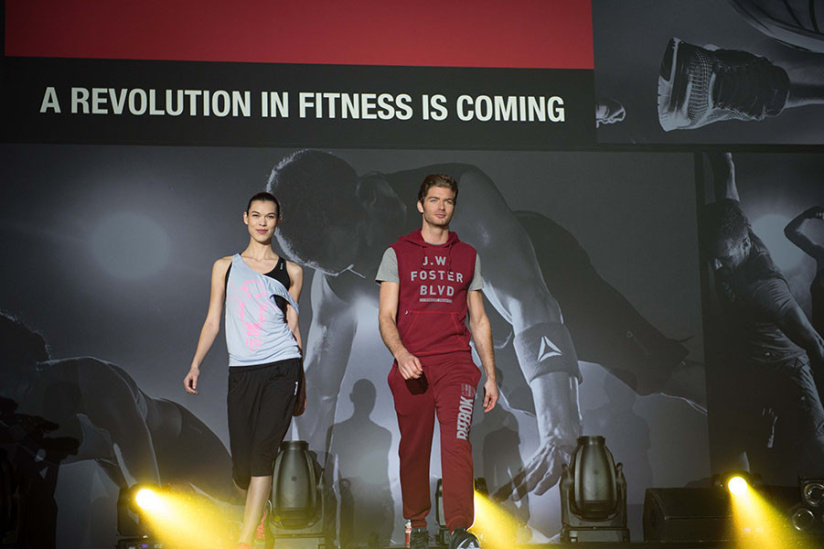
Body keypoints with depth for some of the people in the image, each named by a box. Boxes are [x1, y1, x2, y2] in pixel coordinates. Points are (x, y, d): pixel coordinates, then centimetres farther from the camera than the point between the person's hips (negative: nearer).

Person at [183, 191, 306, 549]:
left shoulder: (290, 271, 12)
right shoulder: (225, 267, 13)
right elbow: (213, 320, 13)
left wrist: (301, 386, 15)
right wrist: (195, 365, 0)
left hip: (282, 369, -1)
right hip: (241, 372, 1)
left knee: (263, 452, -17)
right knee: (242, 468, 0)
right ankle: (259, 511, 33)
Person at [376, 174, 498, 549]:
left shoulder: (468, 256, 15)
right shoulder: (397, 254, 8)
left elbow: (479, 320, 17)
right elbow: (386, 316, 1)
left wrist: (491, 376, 12)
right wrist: (401, 354, -19)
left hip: (456, 364, 0)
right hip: (411, 365, 0)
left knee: (457, 441, -16)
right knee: (414, 448, 5)